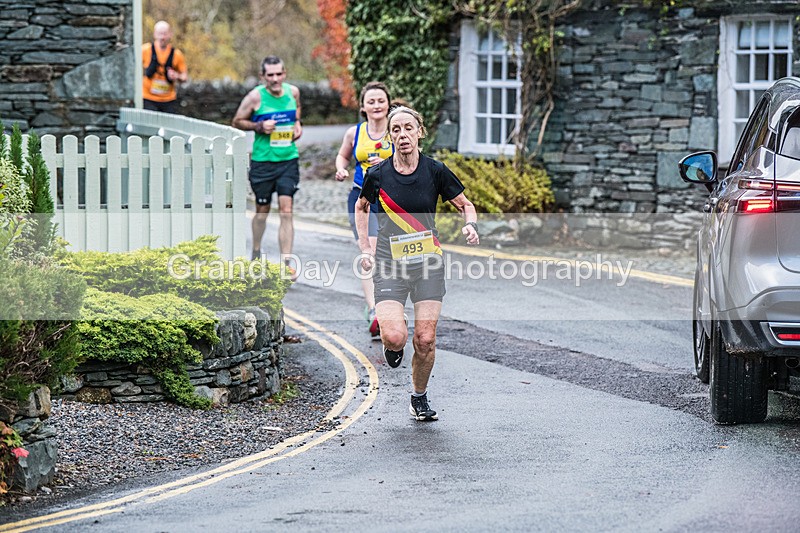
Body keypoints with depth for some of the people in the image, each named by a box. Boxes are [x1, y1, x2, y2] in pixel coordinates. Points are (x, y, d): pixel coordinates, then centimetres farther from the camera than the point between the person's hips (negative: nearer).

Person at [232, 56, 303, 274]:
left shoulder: (293, 92, 2)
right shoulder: (256, 96, -9)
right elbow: (237, 121, 1)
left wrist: (297, 123, 6)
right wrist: (259, 127, -15)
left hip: (288, 160, 2)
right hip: (262, 160, -2)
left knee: (286, 211, -7)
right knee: (262, 210, 10)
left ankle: (285, 262, -8)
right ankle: (256, 254, 33)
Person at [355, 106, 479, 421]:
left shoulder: (435, 171, -5)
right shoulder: (377, 175, -4)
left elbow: (465, 205, 7)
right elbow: (361, 207, 16)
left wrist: (470, 225, -15)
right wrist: (364, 248, 7)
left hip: (428, 264, 1)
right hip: (389, 264, -1)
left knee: (425, 339, -4)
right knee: (395, 336, -18)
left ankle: (419, 397, 20)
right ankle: (392, 345, 20)